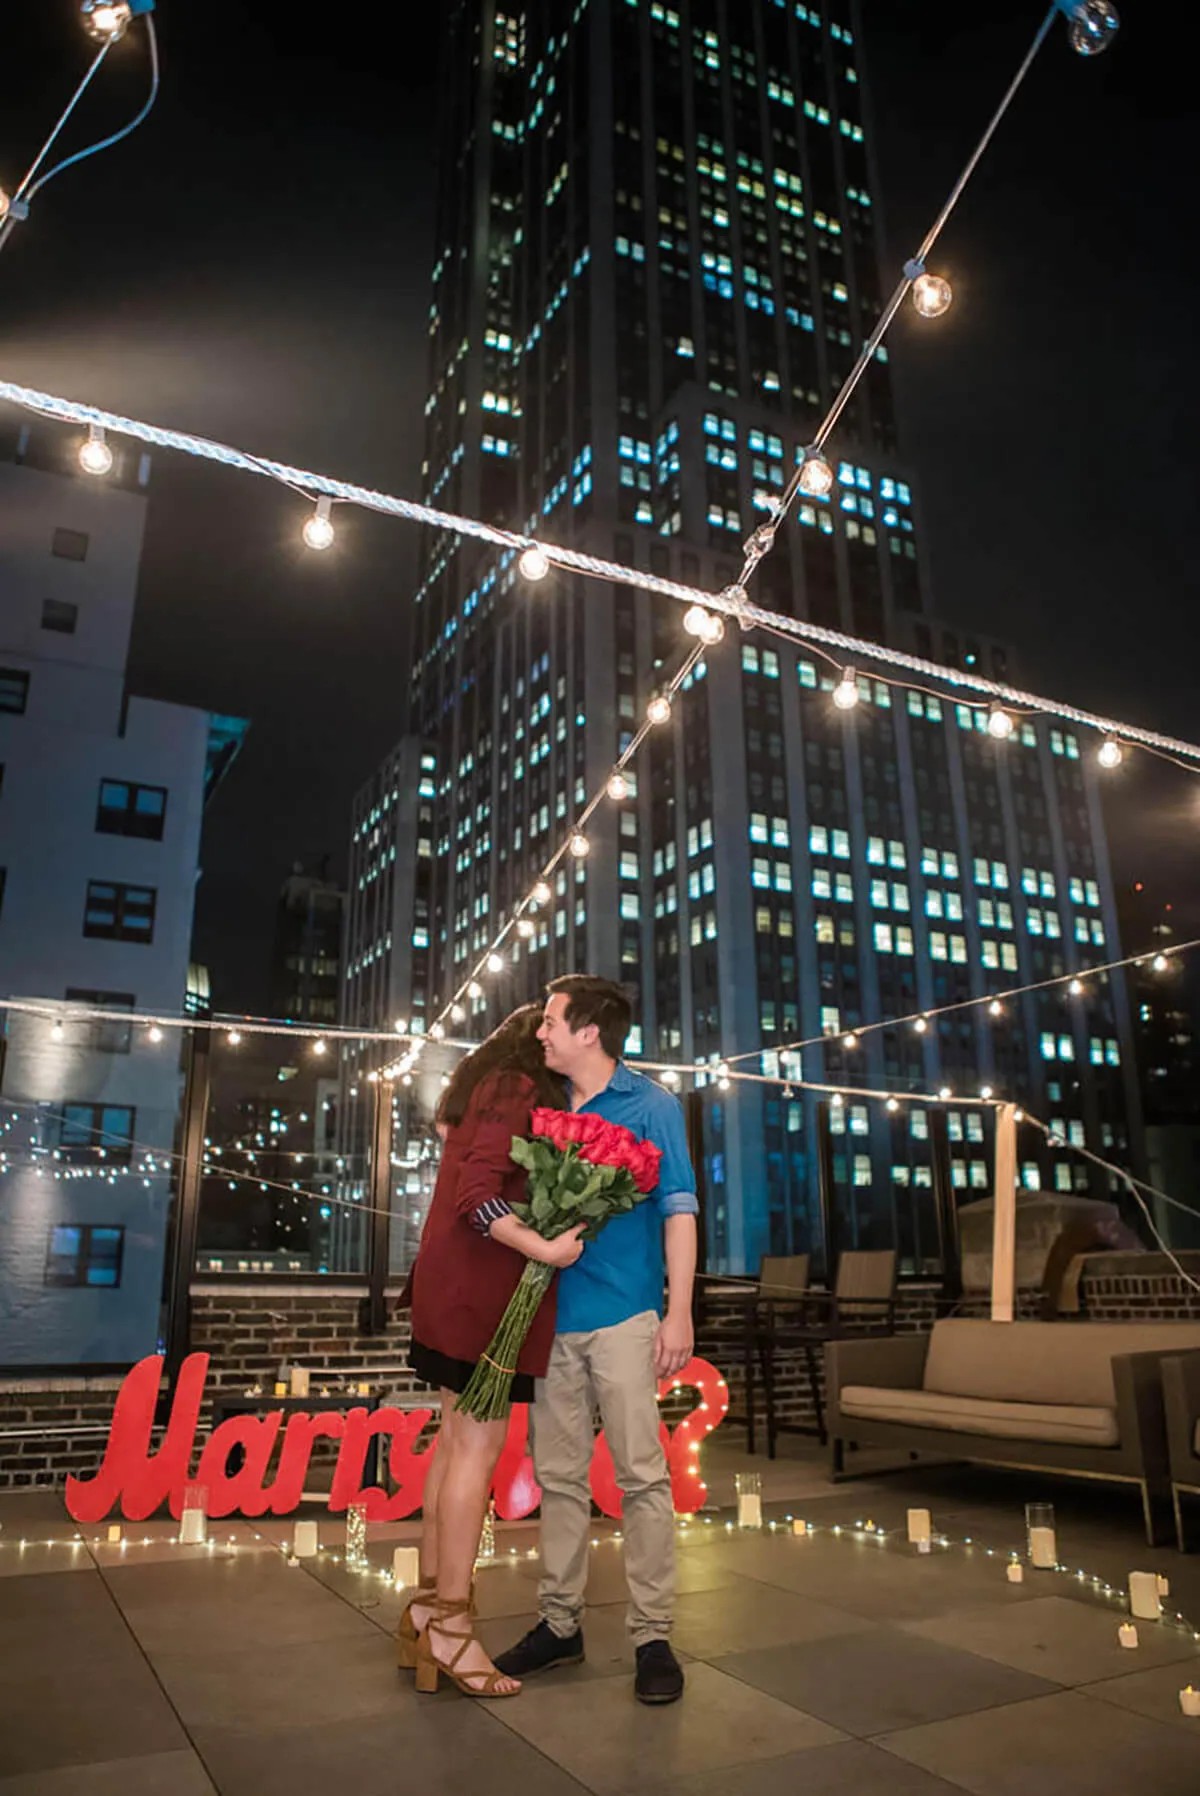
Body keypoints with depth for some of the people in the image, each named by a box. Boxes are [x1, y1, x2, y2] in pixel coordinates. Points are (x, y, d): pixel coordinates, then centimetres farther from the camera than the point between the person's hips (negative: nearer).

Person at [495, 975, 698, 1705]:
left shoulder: (650, 1106, -3)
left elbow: (679, 1210, -7)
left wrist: (680, 1312, -12)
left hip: (624, 1317, -5)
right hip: (553, 1317, 5)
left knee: (642, 1475, 0)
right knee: (559, 1476, 12)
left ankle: (654, 1635, 11)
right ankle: (560, 1623, 24)